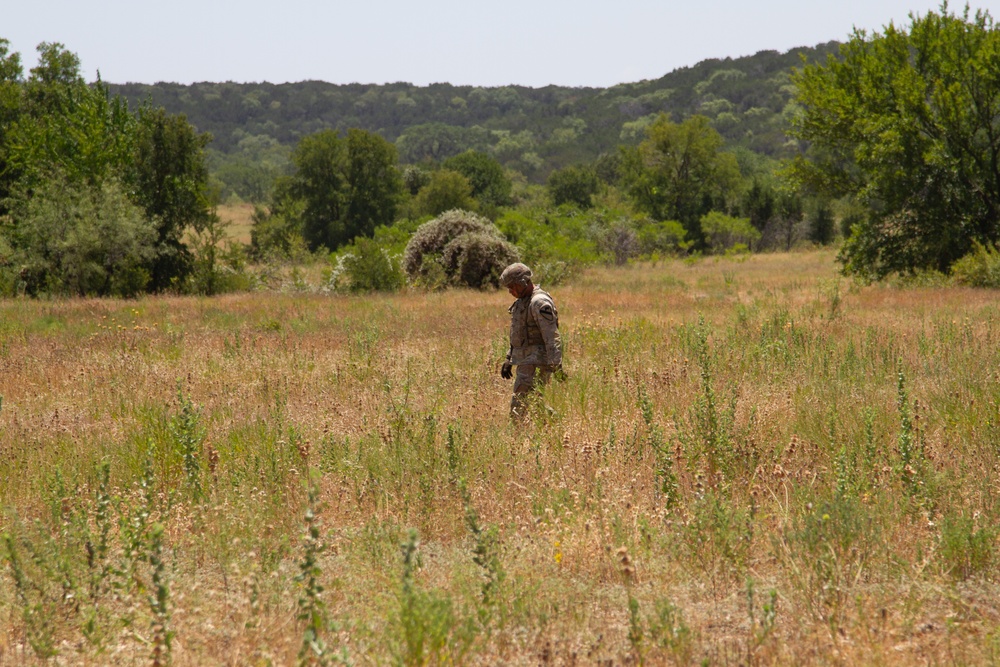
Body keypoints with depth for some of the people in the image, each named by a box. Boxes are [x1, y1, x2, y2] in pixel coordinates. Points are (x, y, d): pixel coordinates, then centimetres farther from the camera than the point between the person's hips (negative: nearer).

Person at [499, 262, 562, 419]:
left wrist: (556, 365, -24)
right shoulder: (522, 301, 17)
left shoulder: (540, 302, -15)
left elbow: (551, 337, -21)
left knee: (519, 407, -13)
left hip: (537, 362, -10)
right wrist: (509, 359, 25)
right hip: (525, 361, 10)